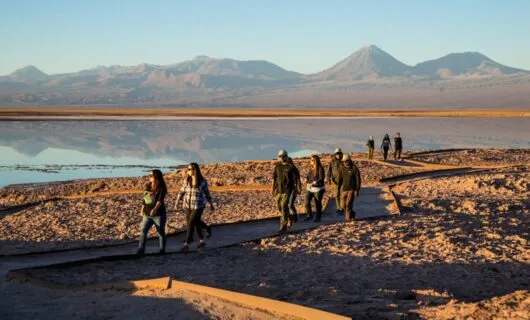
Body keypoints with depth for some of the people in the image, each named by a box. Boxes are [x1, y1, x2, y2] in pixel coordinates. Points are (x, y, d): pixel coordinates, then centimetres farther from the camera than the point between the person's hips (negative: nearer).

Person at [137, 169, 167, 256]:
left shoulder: (161, 188, -11)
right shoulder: (148, 186, 9)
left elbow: (160, 200, -24)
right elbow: (144, 199, 16)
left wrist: (155, 209, -38)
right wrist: (142, 210, 12)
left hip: (159, 215, -5)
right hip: (147, 215, 6)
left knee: (161, 232, 5)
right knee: (143, 230, -8)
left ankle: (162, 250, 18)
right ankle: (141, 249, -9)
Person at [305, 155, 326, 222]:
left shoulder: (320, 169, -14)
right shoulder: (311, 168, 7)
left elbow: (321, 179, -19)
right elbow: (308, 176, 14)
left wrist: (313, 183, -25)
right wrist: (307, 181, -8)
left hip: (318, 189, -6)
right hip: (309, 188, 6)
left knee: (318, 203, 4)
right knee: (307, 202, -1)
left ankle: (318, 217, 18)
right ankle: (309, 215, 17)